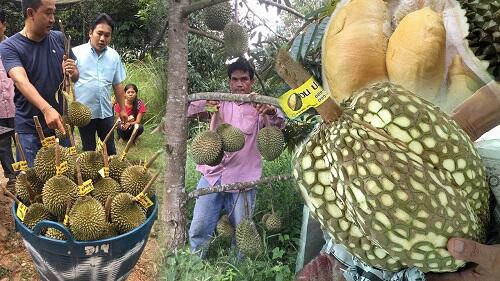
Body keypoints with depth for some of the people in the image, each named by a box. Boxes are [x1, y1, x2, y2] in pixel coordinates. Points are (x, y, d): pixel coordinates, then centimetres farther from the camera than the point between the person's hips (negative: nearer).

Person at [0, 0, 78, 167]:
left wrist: (72, 72, -14)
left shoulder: (59, 39, 3)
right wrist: (46, 109, -41)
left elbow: (75, 76, 11)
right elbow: (21, 81, -24)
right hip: (30, 130, -3)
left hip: (61, 124, 3)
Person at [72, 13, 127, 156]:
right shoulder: (76, 52, -7)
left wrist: (122, 109, 11)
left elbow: (118, 85, 10)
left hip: (106, 111, 3)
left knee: (110, 148, 14)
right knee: (88, 150, 12)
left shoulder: (114, 56, 4)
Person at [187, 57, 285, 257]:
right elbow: (189, 111, -4)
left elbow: (278, 124, -14)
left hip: (242, 180, -1)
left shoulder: (259, 107, 4)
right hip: (212, 175, 1)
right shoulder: (219, 102, 9)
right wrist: (205, 103, -27)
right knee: (198, 230, 3)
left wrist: (271, 112, -38)